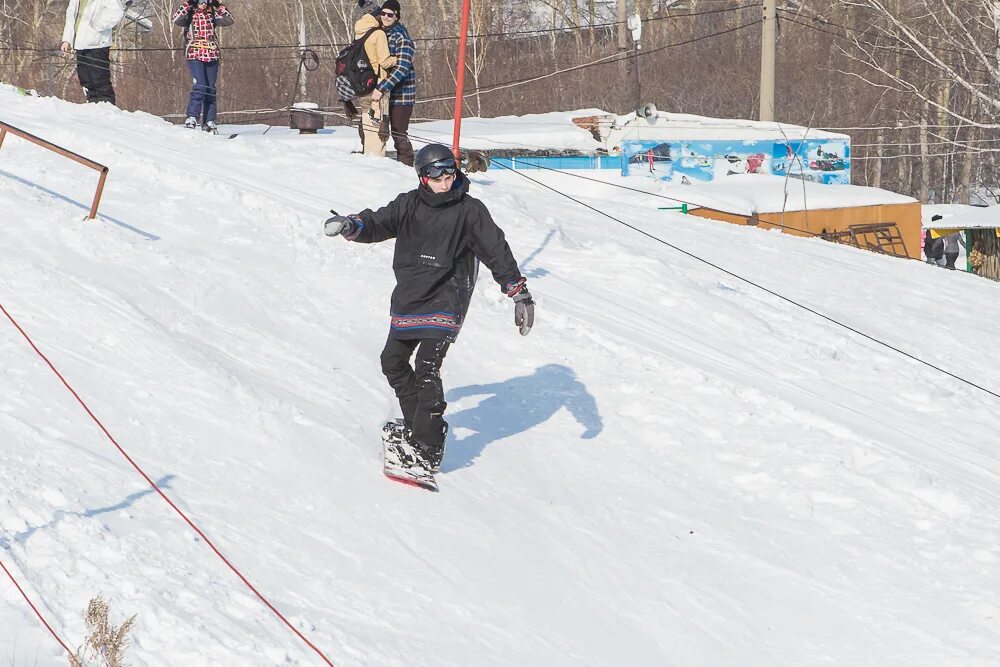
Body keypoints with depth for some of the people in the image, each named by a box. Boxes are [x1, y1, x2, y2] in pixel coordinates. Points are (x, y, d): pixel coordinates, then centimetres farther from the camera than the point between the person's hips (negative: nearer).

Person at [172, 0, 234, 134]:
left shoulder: (212, 14, 11)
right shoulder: (189, 14, 2)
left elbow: (229, 21, 2)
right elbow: (176, 20, -17)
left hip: (212, 56, 4)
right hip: (194, 55, -4)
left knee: (211, 89, 4)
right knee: (200, 86, -19)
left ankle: (209, 122, 10)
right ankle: (192, 117, -13)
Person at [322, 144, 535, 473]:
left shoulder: (470, 210, -3)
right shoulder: (409, 205, 5)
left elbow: (497, 251, -1)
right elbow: (378, 223, 1)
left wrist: (520, 294, -4)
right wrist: (352, 225, -23)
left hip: (445, 301, -5)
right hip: (408, 300, 5)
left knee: (427, 369, -16)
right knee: (393, 362, 10)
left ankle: (427, 449, -14)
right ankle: (417, 427, 28)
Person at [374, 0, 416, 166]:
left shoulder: (401, 37, -14)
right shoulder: (382, 34, 10)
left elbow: (402, 68, -23)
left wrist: (381, 88, -28)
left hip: (401, 94, -8)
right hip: (387, 93, 8)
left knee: (398, 134, -7)